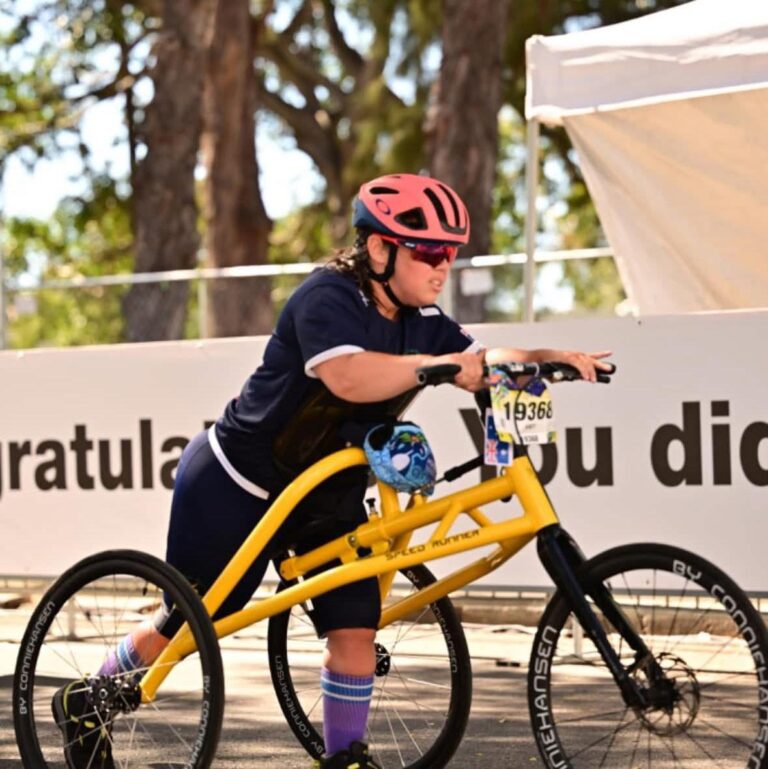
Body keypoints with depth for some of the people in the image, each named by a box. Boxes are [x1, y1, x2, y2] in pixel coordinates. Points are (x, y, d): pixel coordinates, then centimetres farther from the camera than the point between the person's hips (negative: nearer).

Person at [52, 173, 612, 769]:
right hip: (237, 487, -7)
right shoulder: (328, 298, -25)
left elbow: (485, 364, -8)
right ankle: (85, 705, 26)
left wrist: (550, 358, -26)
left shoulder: (422, 322, -1)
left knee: (355, 627, -8)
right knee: (191, 622, 5)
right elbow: (347, 376, -43)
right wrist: (434, 364, -51)